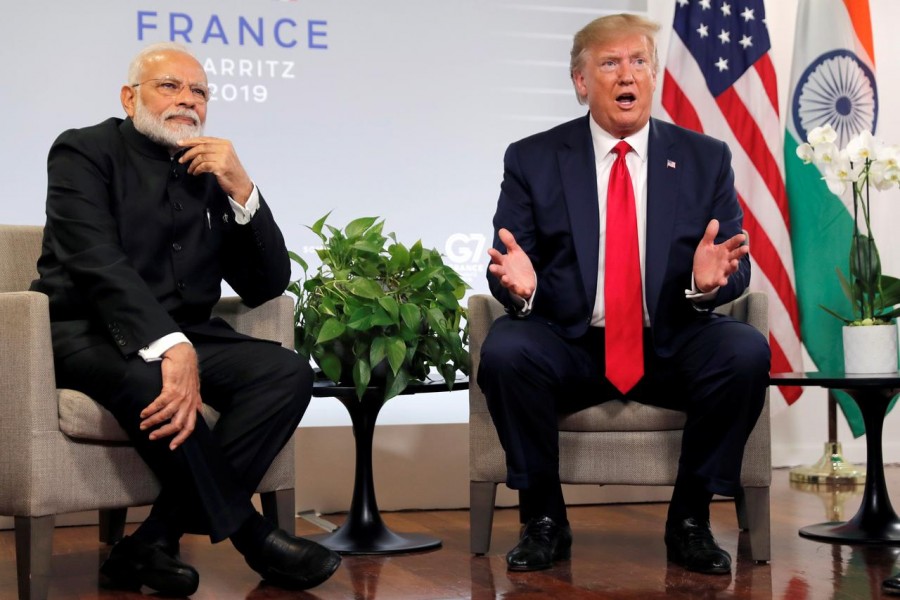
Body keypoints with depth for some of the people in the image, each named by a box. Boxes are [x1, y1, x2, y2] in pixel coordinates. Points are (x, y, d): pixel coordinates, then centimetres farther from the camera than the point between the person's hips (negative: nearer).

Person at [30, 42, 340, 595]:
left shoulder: (214, 176, 13)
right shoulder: (86, 151, 0)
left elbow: (265, 287, 7)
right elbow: (97, 262, -18)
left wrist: (241, 190, -8)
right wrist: (169, 347, -32)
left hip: (183, 336, 6)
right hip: (87, 332, -5)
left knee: (289, 373, -20)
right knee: (149, 378, -38)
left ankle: (154, 542, -22)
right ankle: (250, 534, -18)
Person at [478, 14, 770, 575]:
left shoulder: (706, 159, 8)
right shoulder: (531, 160, 4)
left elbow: (737, 270, 3)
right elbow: (503, 267, 1)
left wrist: (711, 278, -22)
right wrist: (519, 283, -24)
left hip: (672, 346, 1)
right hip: (568, 343, -1)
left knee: (747, 351, -27)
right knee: (504, 351, -31)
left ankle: (690, 521, -9)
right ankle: (544, 521, -11)